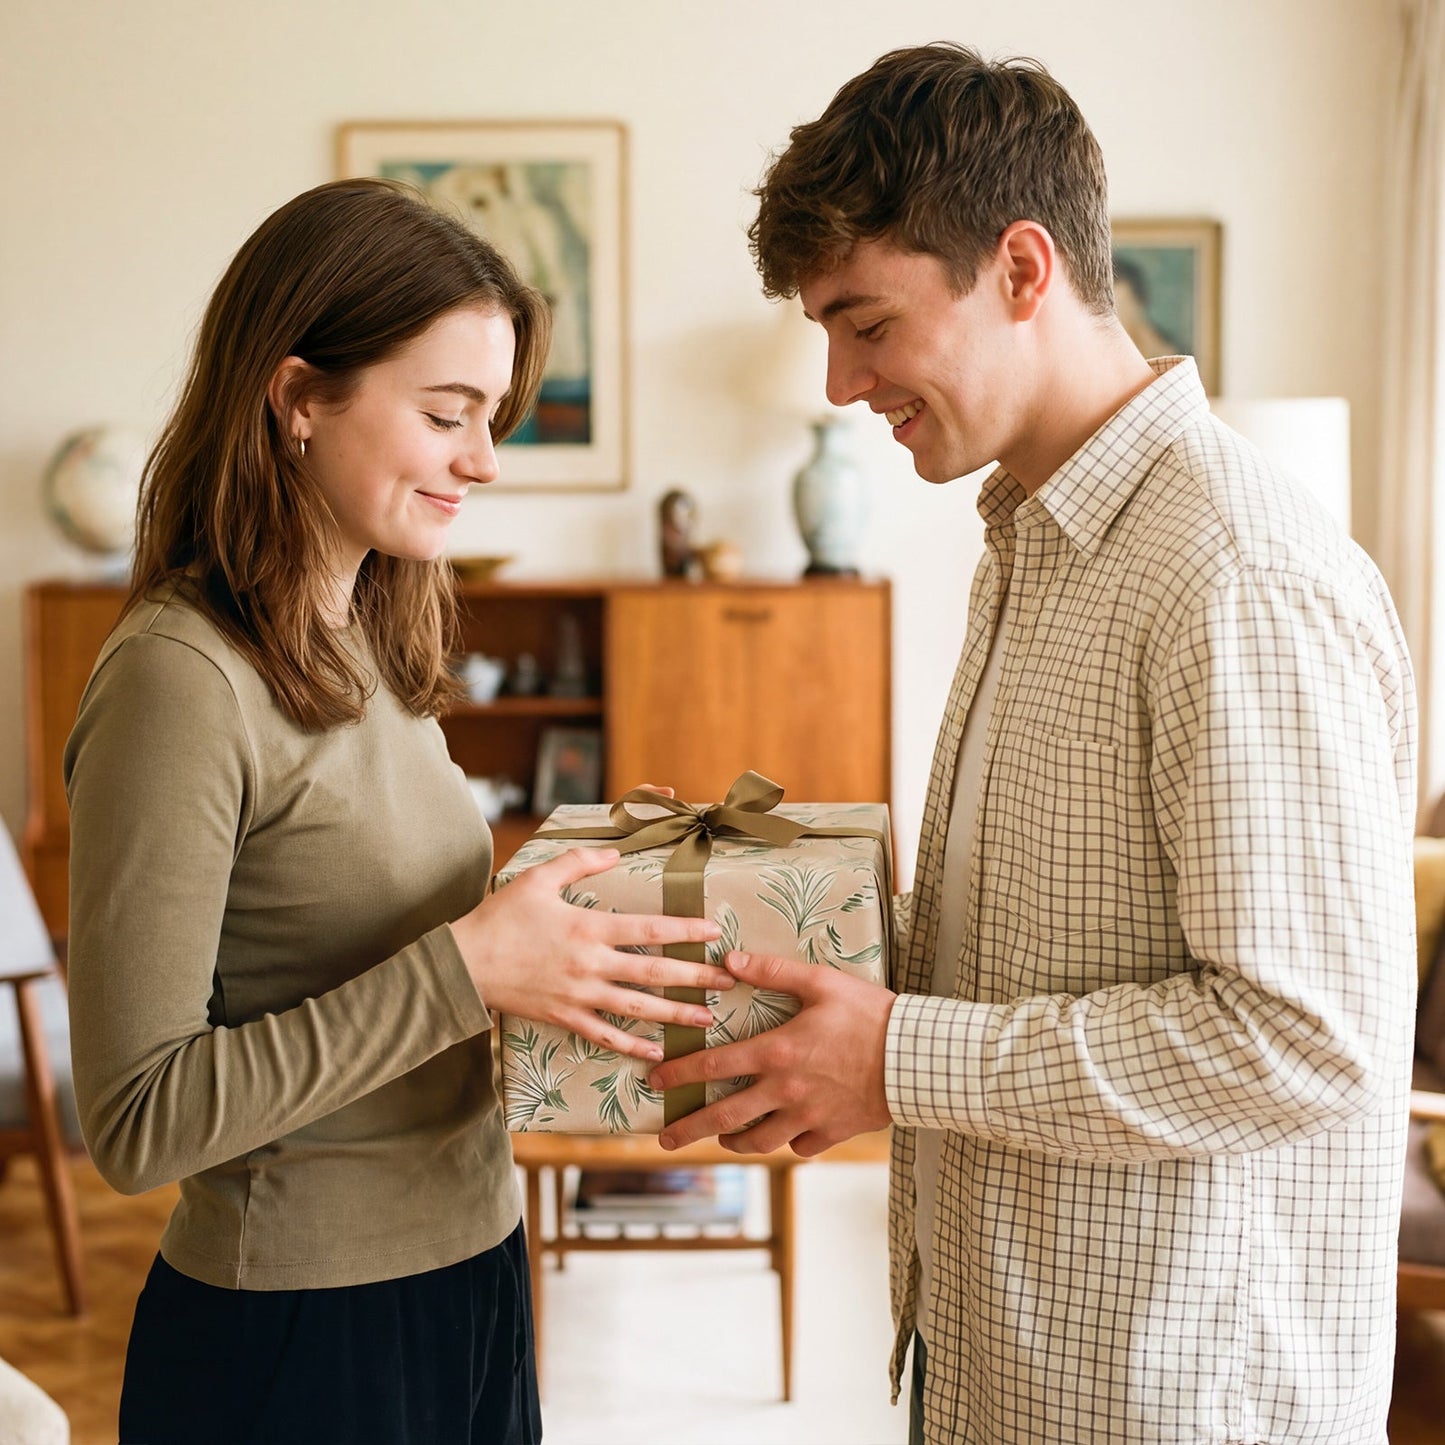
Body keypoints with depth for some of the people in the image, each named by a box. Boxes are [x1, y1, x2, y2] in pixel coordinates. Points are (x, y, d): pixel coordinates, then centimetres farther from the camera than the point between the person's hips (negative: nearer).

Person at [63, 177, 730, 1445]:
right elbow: (138, 1123, -22)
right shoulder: (179, 681, -20)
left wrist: (551, 944, -3)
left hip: (467, 1280, 8)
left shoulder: (366, 641, 6)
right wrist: (465, 971, -25)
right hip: (299, 1333, -7)